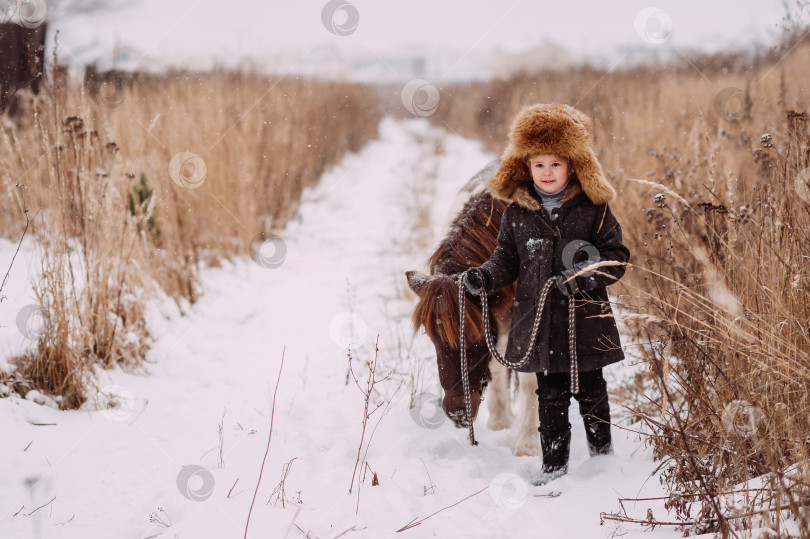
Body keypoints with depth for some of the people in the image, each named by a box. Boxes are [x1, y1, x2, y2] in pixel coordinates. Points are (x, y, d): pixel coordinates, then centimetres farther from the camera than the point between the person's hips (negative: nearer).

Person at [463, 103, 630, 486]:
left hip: (585, 318, -2)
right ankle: (554, 462, 19)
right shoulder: (517, 212, 4)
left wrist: (585, 275, -18)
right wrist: (486, 276, -6)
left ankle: (602, 453, 29)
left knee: (590, 390, 10)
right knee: (551, 394, 7)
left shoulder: (592, 209, -3)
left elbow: (616, 256, -2)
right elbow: (507, 258, 13)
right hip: (539, 321, 2)